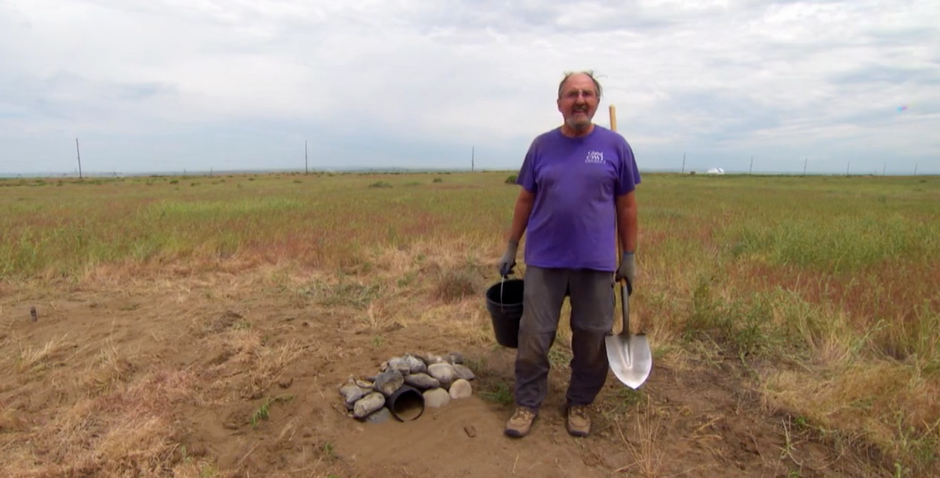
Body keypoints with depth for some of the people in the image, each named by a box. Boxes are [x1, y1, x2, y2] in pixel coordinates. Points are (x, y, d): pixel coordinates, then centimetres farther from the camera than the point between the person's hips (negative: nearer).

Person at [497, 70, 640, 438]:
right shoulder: (542, 145, 4)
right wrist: (511, 249, 7)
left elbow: (626, 205, 4)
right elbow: (525, 201, 8)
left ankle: (579, 404, 31)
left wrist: (629, 257, 2)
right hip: (544, 260, 1)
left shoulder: (615, 145, 1)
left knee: (592, 340, 10)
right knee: (533, 336, 5)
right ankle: (527, 404, 23)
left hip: (596, 263, 0)